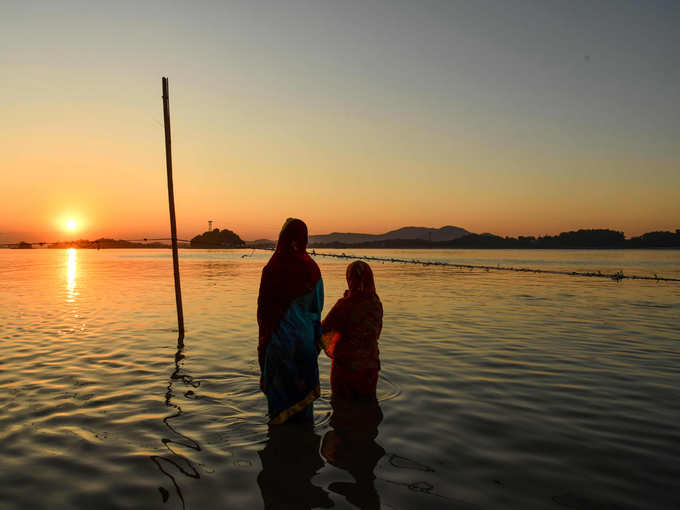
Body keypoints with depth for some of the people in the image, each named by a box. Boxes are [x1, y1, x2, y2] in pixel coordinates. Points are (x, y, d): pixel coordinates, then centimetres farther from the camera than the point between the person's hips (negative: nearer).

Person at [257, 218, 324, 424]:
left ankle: (280, 422, 23)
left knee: (279, 381, 12)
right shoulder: (312, 269, -7)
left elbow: (264, 307, -11)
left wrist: (264, 335, 2)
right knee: (303, 382, 18)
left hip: (280, 335, -3)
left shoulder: (272, 270, -18)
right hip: (305, 335, 3)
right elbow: (318, 305, 0)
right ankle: (304, 419, 31)